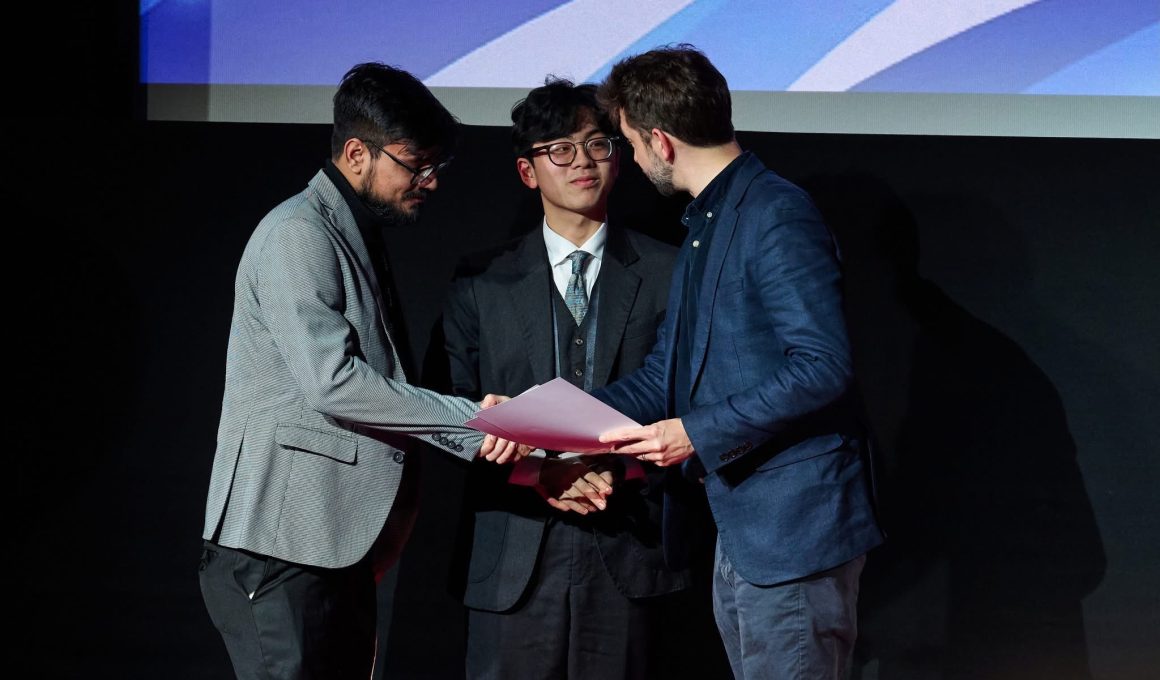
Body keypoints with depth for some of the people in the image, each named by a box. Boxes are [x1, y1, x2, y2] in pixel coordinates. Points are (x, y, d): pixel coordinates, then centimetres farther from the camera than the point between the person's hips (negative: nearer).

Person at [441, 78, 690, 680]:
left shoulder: (668, 274, 7)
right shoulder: (481, 281, 8)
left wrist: (621, 472, -11)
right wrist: (537, 474, -10)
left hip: (627, 546, 0)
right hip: (515, 553, 0)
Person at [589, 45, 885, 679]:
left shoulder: (777, 216, -14)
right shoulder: (704, 227, 17)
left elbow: (822, 366, -22)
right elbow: (667, 373, 18)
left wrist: (699, 434, -21)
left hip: (791, 531, -10)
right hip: (740, 530, 10)